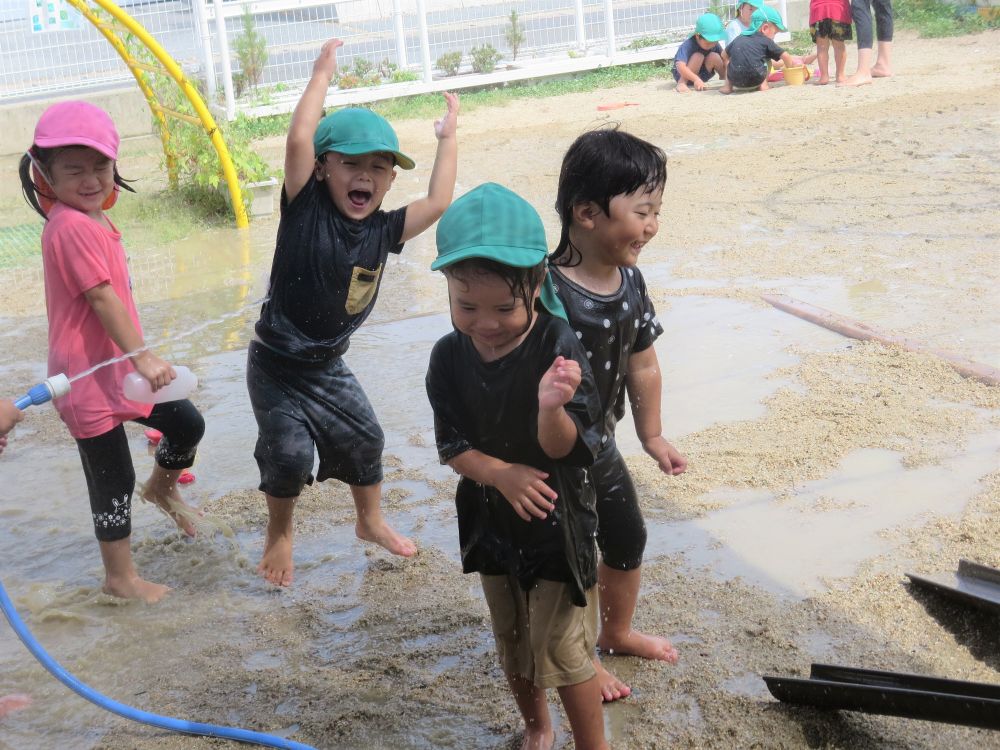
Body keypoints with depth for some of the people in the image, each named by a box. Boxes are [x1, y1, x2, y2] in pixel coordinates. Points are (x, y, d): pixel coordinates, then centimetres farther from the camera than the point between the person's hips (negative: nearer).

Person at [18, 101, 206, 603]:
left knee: (187, 424, 15)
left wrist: (140, 359, 23)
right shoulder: (72, 227, -22)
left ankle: (162, 487, 43)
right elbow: (102, 300, -26)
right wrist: (143, 357, -26)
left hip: (121, 367, 9)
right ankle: (120, 578, 18)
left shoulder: (93, 221, 9)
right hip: (88, 378, -9)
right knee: (114, 481, 2)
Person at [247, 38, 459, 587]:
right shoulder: (305, 208, -20)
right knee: (290, 454, -8)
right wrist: (323, 73, -22)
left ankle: (370, 522, 39)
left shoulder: (383, 231, -7)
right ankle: (278, 534, 21)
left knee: (364, 439, 14)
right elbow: (300, 137, -32)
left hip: (329, 366, 5)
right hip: (276, 365, -5)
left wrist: (448, 139, 5)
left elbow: (438, 202, -1)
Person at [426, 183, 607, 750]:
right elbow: (453, 446, -8)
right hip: (492, 521, 5)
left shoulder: (558, 348, -23)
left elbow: (563, 448, -23)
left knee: (564, 650, 2)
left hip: (558, 521, -4)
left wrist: (551, 409, -45)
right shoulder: (449, 358, -12)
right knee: (513, 640, 22)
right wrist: (502, 474, -26)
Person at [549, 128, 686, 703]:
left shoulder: (630, 280, -5)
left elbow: (643, 364, 6)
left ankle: (620, 632, 50)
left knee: (628, 540, 24)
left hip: (602, 444, 8)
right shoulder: (550, 294, -31)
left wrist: (652, 435, 14)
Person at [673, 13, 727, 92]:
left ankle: (724, 78, 5)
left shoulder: (715, 45, -13)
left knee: (714, 57, -20)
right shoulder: (687, 45, -31)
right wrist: (696, 79, -54)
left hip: (702, 75, 5)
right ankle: (681, 83, -28)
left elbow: (724, 60, -7)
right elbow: (680, 67, -44)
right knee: (698, 56, -31)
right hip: (684, 75, -5)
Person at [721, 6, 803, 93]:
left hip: (735, 80, 3)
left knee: (729, 60, 31)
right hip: (755, 80, -2)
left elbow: (724, 54, 31)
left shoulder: (738, 39, 22)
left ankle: (727, 86, 18)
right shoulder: (766, 41, 11)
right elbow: (785, 56, 8)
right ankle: (763, 85, 13)